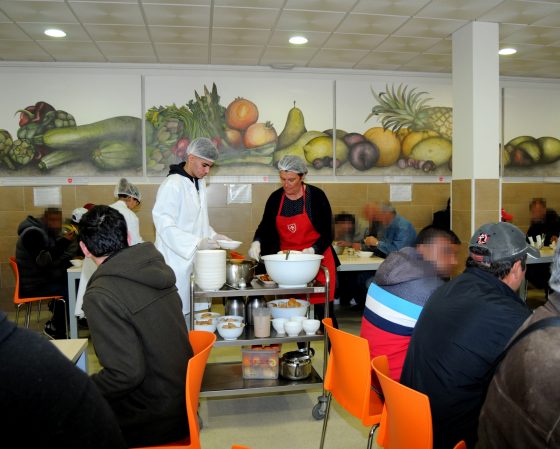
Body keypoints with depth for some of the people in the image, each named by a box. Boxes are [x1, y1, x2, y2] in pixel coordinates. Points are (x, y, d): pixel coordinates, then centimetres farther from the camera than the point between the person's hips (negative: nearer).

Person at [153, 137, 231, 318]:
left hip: (195, 260, 8)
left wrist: (213, 236, 5)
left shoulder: (199, 183, 12)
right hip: (176, 260, -8)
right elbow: (165, 226, -20)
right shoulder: (172, 185, -14)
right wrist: (197, 243, -27)